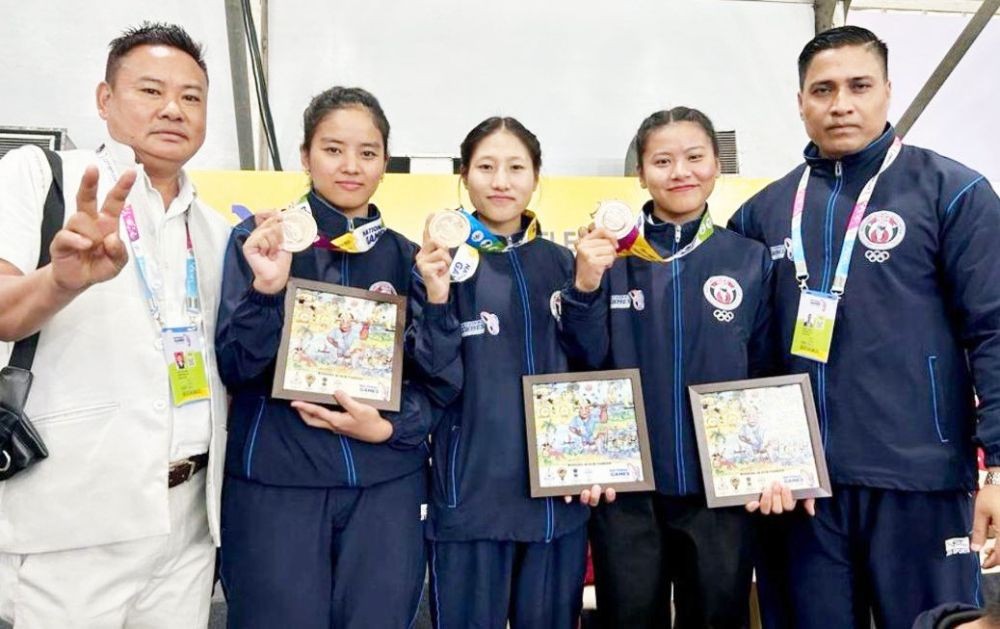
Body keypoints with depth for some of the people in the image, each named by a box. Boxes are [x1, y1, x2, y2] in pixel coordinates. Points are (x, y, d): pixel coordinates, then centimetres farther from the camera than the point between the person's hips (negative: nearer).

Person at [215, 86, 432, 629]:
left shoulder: (405, 256, 6)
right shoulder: (259, 240, -1)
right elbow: (234, 368, -6)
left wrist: (386, 428, -10)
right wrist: (266, 289, -22)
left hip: (386, 486, 3)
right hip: (275, 485, -2)